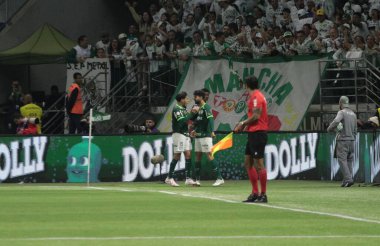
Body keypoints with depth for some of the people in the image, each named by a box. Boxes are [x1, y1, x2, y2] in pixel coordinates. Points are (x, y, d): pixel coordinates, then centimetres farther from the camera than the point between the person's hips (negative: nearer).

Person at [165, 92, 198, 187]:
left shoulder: (184, 109, 16)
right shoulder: (176, 109, -12)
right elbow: (182, 121, -23)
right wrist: (192, 113, -18)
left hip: (186, 134, 9)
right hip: (179, 134, -9)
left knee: (188, 155, 3)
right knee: (177, 156, -6)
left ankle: (188, 179, 4)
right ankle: (169, 178, 2)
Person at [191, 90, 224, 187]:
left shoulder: (206, 107, -9)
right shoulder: (197, 108, 16)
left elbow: (210, 119, -21)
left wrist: (211, 131, -33)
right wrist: (195, 130, 16)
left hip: (205, 135, -9)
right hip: (198, 135, 9)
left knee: (209, 155, -12)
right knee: (197, 156, 9)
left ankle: (220, 178, -13)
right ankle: (197, 180, 13)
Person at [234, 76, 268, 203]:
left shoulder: (256, 97, -14)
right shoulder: (254, 97, 16)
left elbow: (256, 116, -20)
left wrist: (243, 123, -8)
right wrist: (245, 125, 9)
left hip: (258, 134, -10)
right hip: (253, 134, 10)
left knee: (259, 164, -7)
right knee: (248, 163, 13)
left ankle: (263, 195, -4)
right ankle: (255, 193, 16)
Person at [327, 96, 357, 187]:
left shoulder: (341, 112, -9)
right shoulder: (353, 114, 13)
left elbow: (336, 121, -29)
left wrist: (329, 128, -11)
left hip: (342, 140, -7)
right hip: (351, 140, 7)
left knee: (342, 160, -7)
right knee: (349, 161, 9)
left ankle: (348, 179, -20)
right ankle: (346, 180, 6)